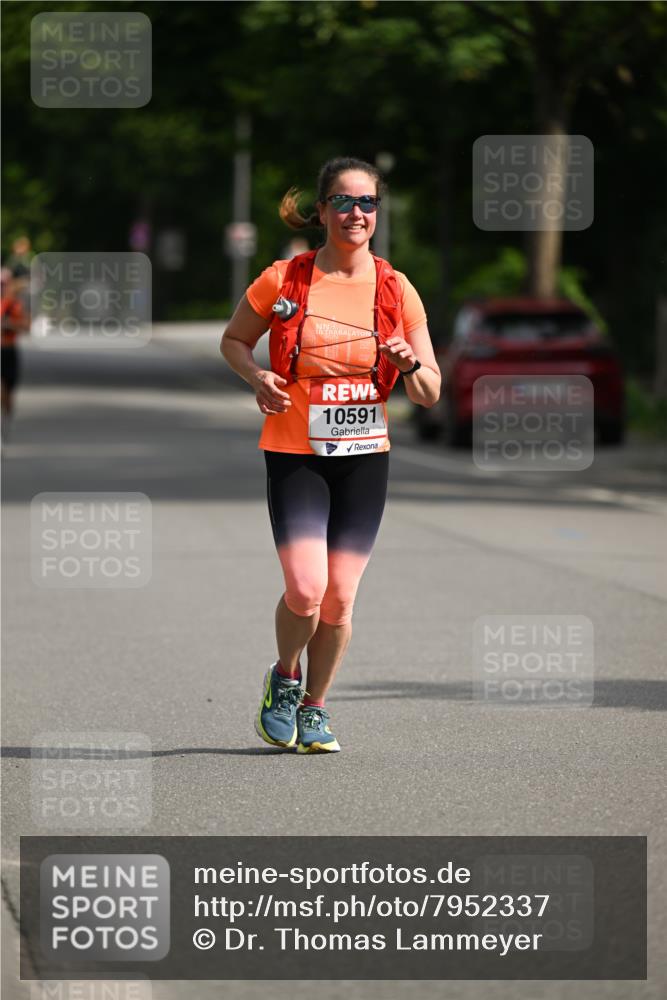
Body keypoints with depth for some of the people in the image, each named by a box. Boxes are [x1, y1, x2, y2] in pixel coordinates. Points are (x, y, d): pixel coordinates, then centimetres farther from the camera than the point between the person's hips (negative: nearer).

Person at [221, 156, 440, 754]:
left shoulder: (396, 290, 1)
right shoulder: (283, 280, -4)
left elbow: (430, 395, 4)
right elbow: (234, 340, 12)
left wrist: (409, 365, -18)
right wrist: (257, 376, -9)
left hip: (364, 457, 2)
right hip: (294, 455, -2)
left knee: (339, 599, 1)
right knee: (306, 590, -16)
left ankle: (313, 708, 24)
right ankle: (284, 678, 15)